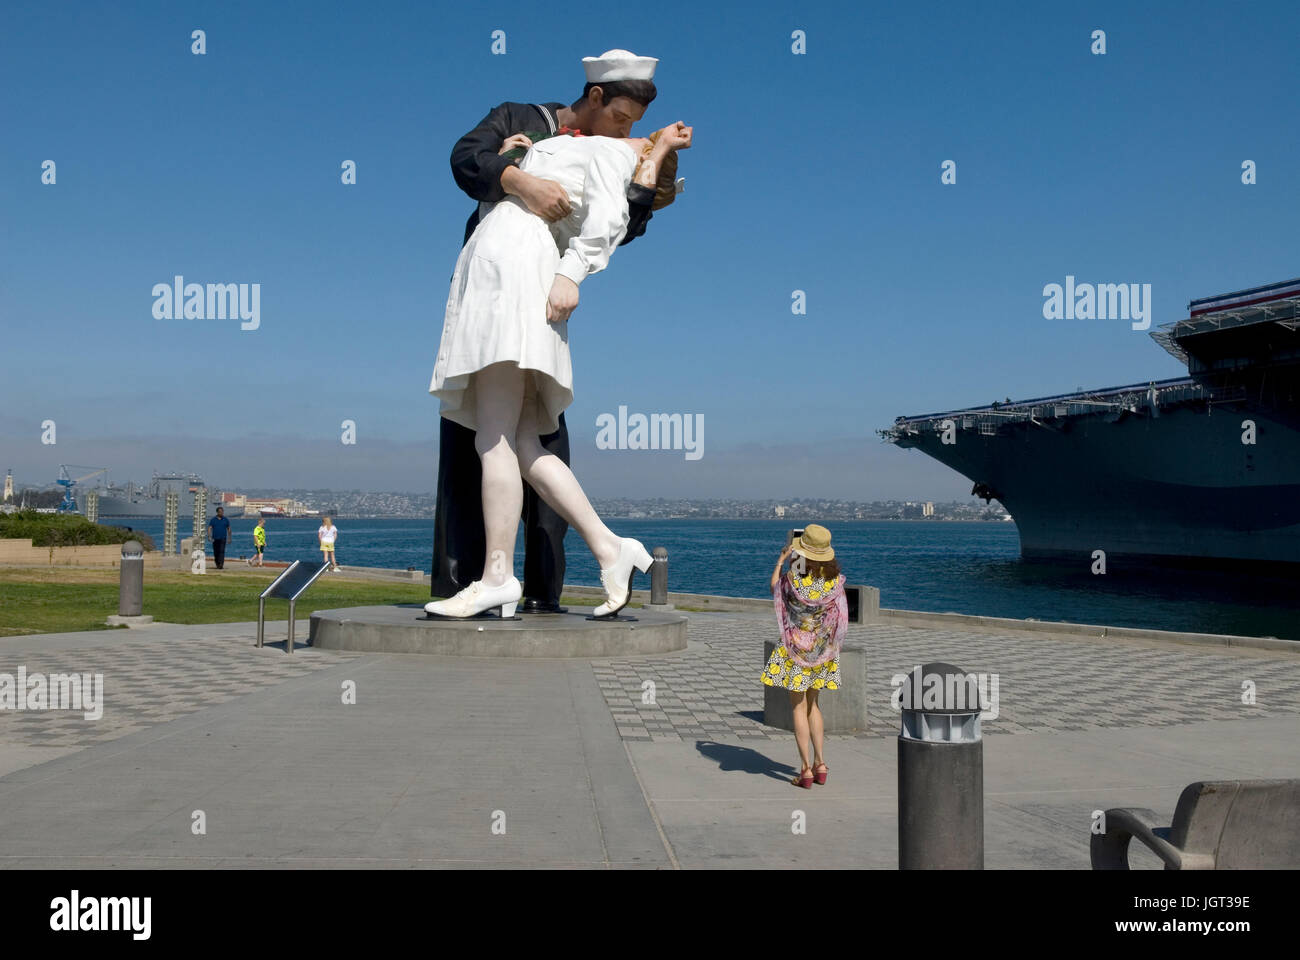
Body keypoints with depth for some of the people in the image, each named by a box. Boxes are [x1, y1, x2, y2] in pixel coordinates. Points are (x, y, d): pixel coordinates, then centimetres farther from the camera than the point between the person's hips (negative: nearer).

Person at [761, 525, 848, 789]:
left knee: (798, 707, 3)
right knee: (811, 704, 19)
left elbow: (774, 588, 2)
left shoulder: (794, 578, -19)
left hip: (796, 647, -5)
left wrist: (781, 561, 11)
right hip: (823, 648, 5)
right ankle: (821, 764, 17)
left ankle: (806, 769, 3)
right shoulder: (835, 579, -10)